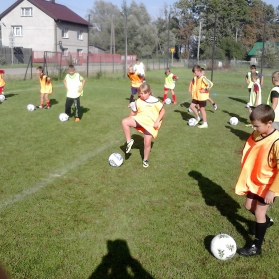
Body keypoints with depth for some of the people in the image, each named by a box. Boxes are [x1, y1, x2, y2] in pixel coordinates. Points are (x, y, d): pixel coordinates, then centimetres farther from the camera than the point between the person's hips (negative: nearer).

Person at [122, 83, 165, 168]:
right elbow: (134, 112, 10)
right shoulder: (138, 102, -2)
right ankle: (129, 141, -9)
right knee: (124, 122, -22)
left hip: (150, 124, -3)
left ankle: (145, 160, 22)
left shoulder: (154, 101, -12)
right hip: (140, 120, 3)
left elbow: (162, 111, -7)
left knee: (147, 143, -4)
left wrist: (157, 121, -15)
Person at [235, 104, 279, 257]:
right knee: (249, 206, 20)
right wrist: (245, 177, 15)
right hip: (253, 181, 7)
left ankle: (256, 246, 21)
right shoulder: (256, 135, -7)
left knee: (259, 213, 4)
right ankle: (266, 221, 50)